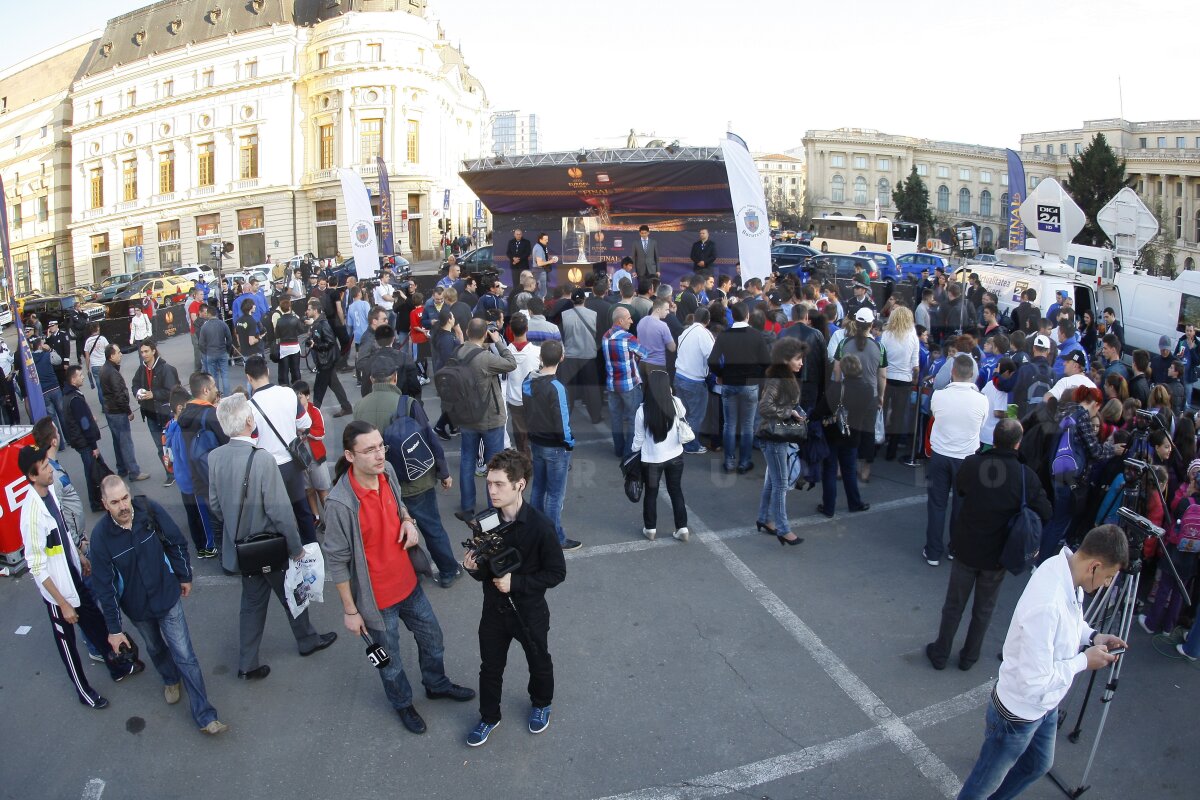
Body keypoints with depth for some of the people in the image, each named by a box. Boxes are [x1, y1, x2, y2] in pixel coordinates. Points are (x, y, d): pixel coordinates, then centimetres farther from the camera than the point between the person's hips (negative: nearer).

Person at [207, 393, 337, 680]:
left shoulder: (215, 457, -10)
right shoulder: (262, 458, -28)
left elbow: (214, 503, 3)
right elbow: (279, 510, -24)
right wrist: (296, 547, -12)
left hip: (240, 547, 5)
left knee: (252, 602, 20)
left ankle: (248, 664, 27)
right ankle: (307, 640, 41)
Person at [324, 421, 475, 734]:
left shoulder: (387, 472, -11)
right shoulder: (340, 503, -31)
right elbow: (337, 561, -20)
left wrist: (408, 521, -11)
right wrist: (350, 611, -12)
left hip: (408, 582, 6)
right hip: (377, 599, -6)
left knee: (432, 637, 25)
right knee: (389, 659, 20)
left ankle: (437, 684, 54)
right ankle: (402, 703, 49)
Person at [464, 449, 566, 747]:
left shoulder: (540, 526, -26)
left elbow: (557, 573, -18)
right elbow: (484, 571, -1)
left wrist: (516, 582, -26)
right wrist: (473, 567, -24)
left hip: (530, 612, -3)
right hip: (494, 609, 3)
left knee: (539, 664, 22)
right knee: (490, 667, 19)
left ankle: (541, 704, 51)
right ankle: (489, 716, 44)